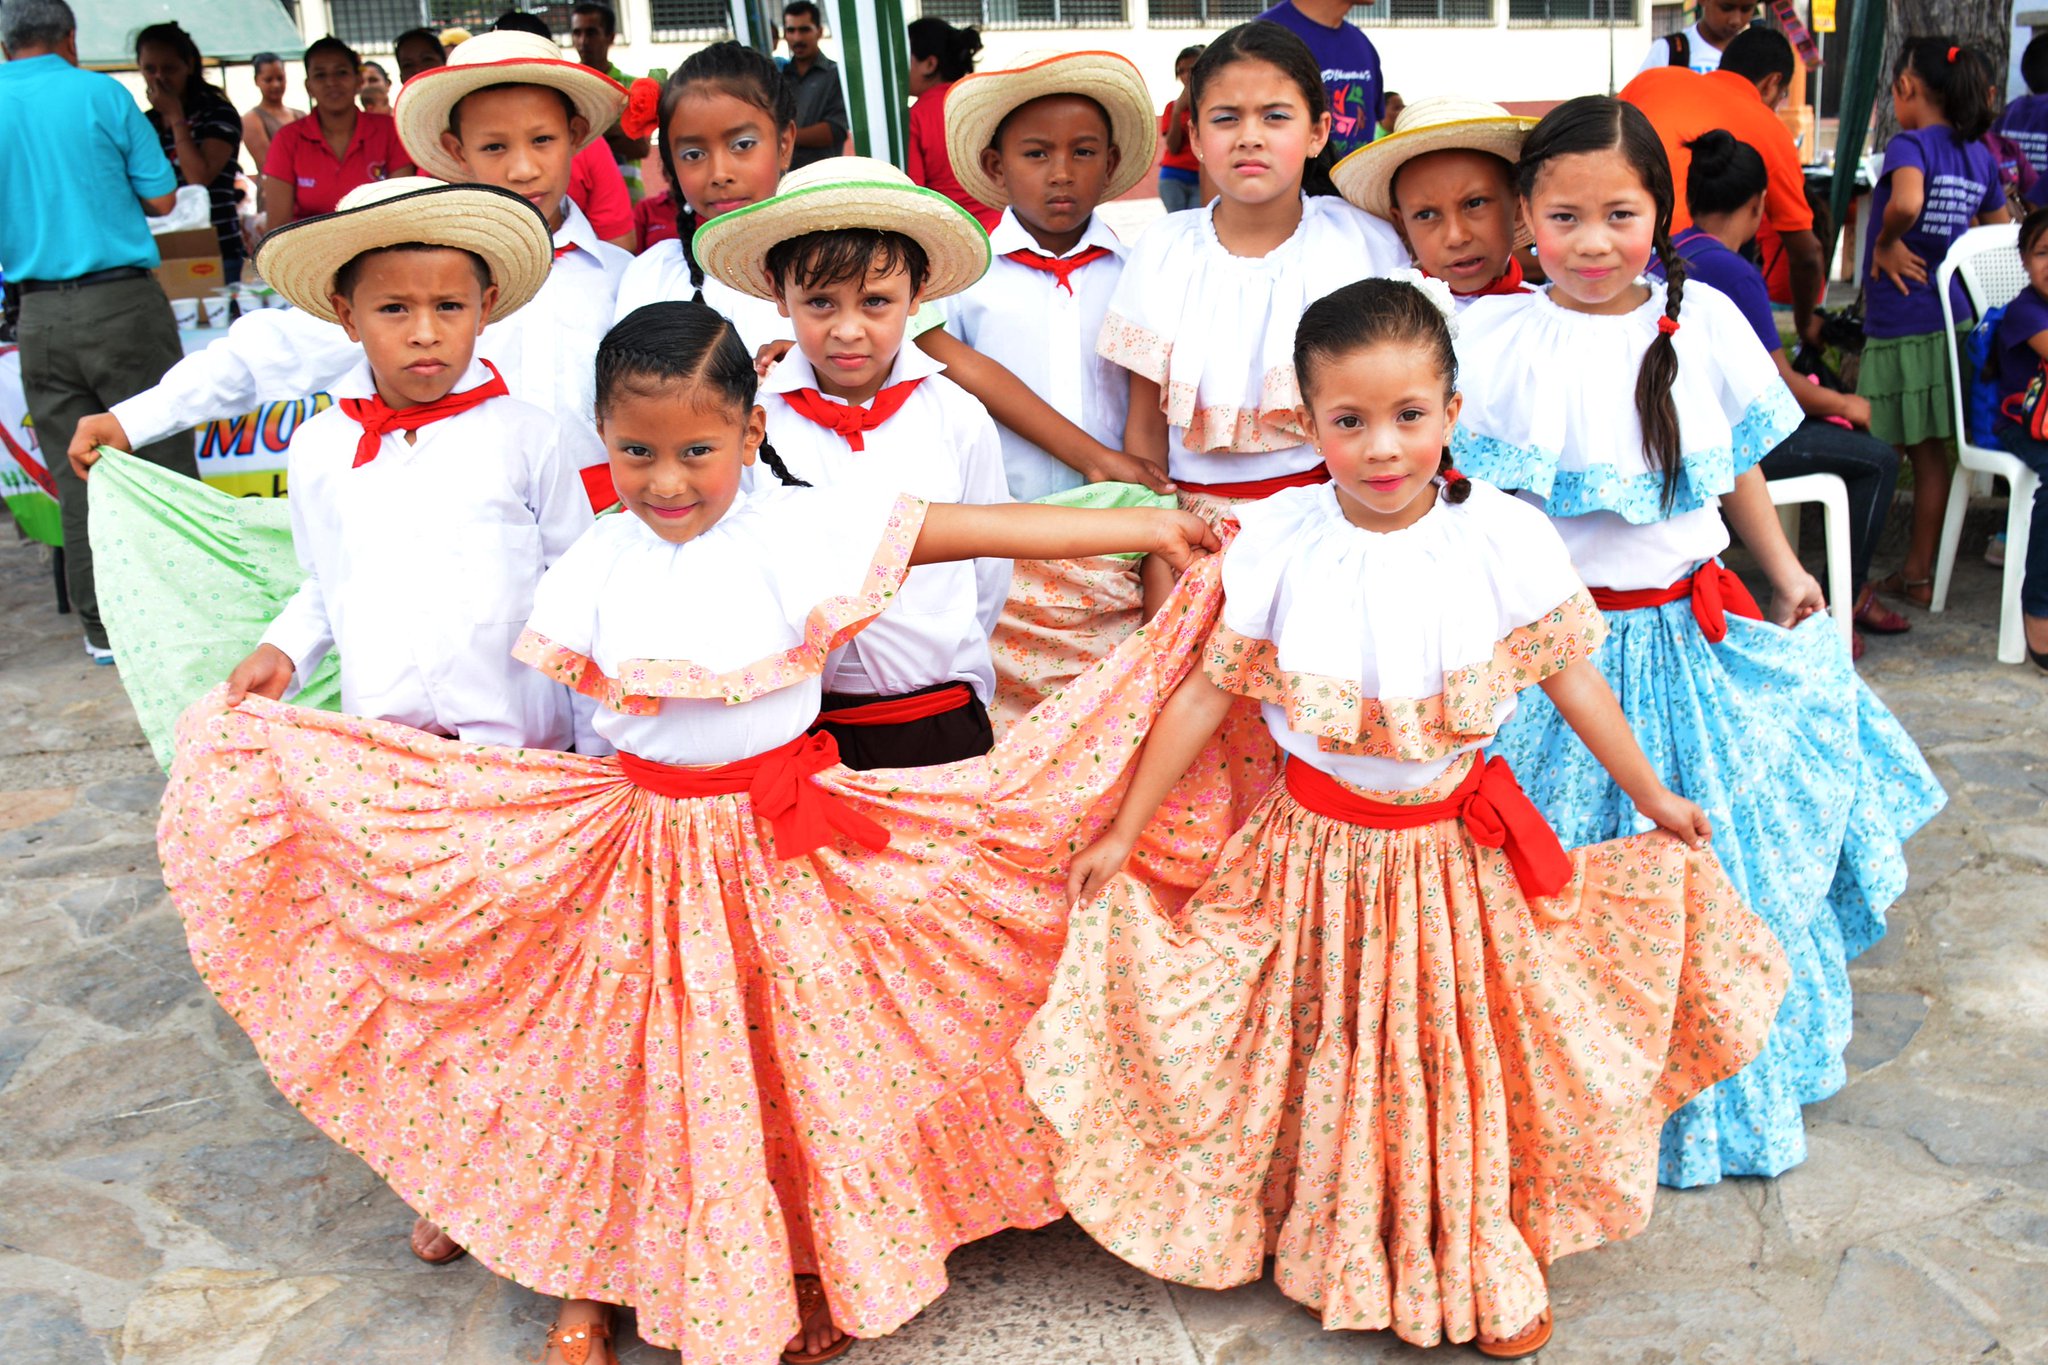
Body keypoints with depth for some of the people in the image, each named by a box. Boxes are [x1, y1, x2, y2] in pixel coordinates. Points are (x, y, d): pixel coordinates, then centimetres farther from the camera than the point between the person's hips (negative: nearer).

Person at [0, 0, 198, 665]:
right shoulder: (100, 93, -3)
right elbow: (161, 196, 0)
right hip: (121, 302, -3)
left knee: (77, 476, 8)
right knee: (161, 458, 3)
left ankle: (103, 628, 13)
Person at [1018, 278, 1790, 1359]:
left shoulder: (1504, 537, -13)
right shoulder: (1278, 541, -14)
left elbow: (1569, 676, 0)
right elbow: (1207, 689, -7)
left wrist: (1652, 798, 9)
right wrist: (1122, 831, -4)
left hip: (1454, 845, 1)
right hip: (1317, 844, 0)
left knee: (1461, 1052, 14)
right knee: (1329, 1057, 14)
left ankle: (1482, 1268, 38)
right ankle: (1340, 1260, 40)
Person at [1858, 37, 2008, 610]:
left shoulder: (1910, 144, -12)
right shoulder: (1979, 154, 10)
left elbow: (1906, 202, -33)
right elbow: (2003, 230, 20)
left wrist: (1886, 242, -15)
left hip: (1899, 324, -7)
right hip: (1951, 320, 7)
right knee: (1930, 454, 13)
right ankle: (1918, 574, 22)